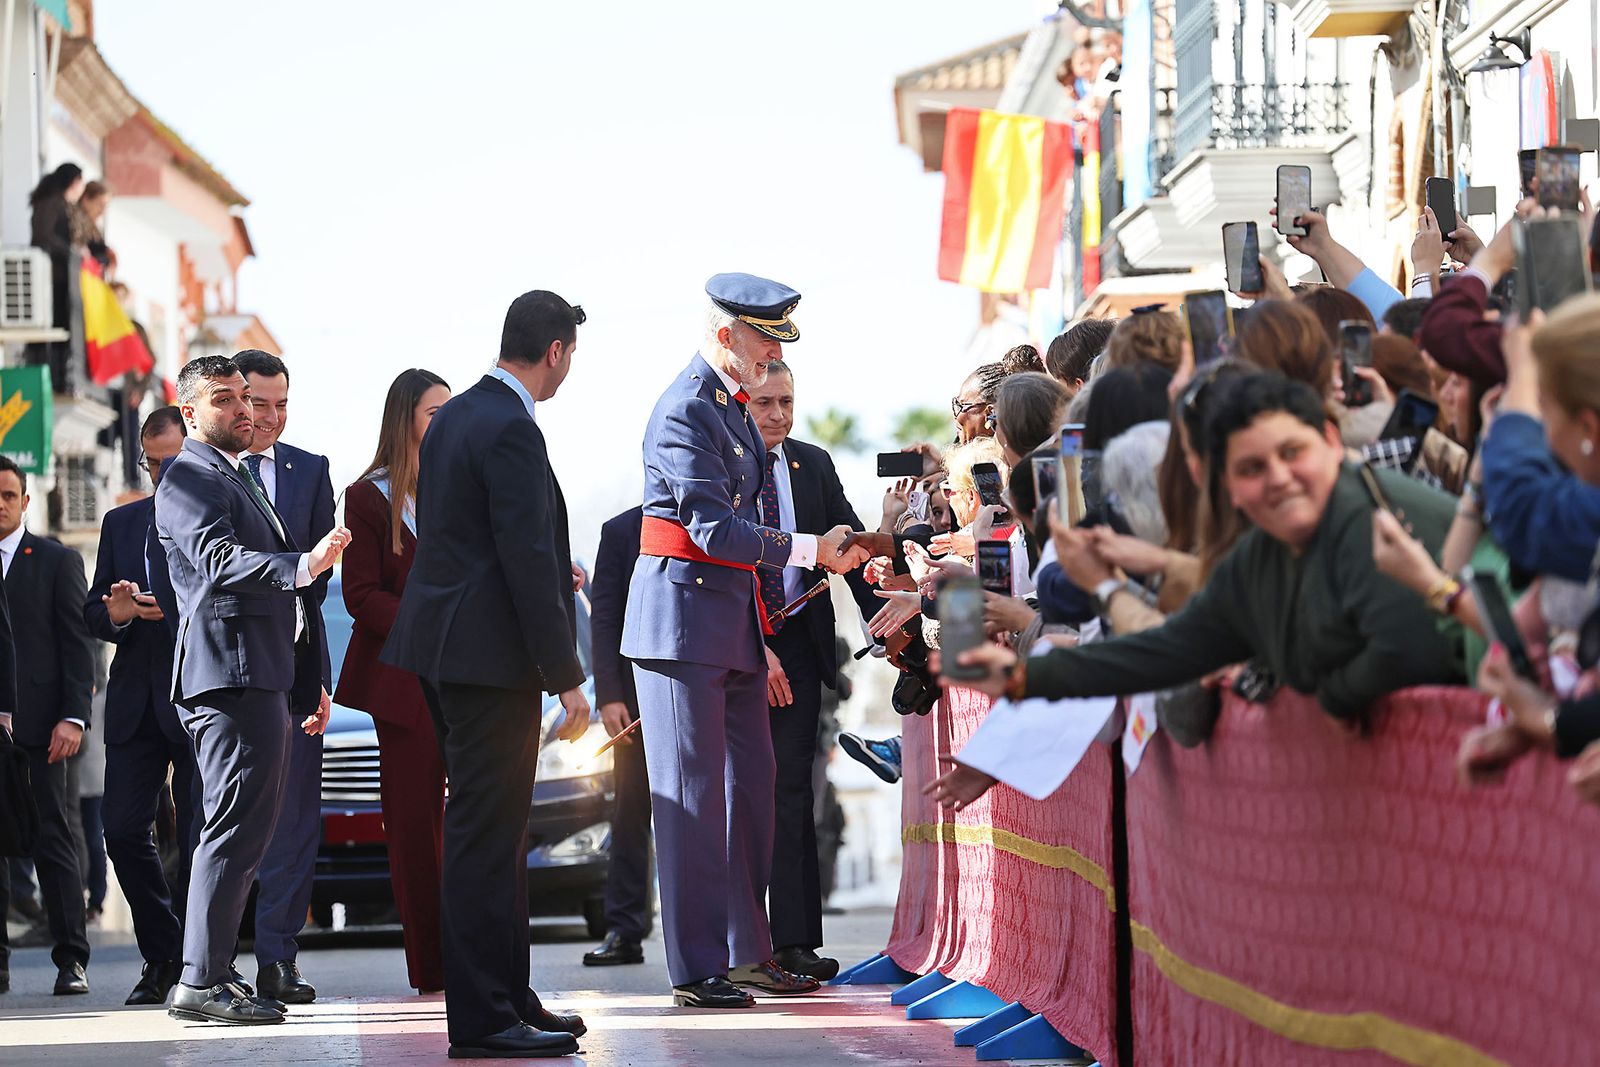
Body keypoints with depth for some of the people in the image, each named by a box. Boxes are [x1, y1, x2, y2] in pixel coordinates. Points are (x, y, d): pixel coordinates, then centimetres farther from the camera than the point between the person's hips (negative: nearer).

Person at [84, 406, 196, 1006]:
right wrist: (115, 613, -8)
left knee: (199, 838, -2)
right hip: (135, 702, 5)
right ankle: (161, 953, 14)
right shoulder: (121, 523, 16)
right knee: (124, 830, -1)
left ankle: (193, 962, 10)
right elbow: (93, 613, 13)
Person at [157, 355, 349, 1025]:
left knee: (241, 832, 11)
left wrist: (309, 683, 28)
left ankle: (211, 976, 15)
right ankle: (201, 983, -15)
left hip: (263, 682, 11)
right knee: (238, 829, -14)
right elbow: (220, 561, -24)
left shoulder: (237, 478, 25)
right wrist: (304, 565, -38)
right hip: (230, 676, -11)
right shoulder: (189, 479, -7)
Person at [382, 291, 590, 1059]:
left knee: (493, 830, 16)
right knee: (486, 835, -6)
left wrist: (552, 575, 31)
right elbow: (527, 562, -21)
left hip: (443, 649, 10)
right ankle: (482, 1019, -4)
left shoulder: (452, 417, 13)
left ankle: (508, 997, 23)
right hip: (489, 656, -10)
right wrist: (567, 678, -18)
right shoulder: (512, 431, -17)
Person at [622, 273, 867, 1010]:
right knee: (693, 795, -6)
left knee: (751, 784, 12)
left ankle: (747, 952, 19)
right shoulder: (686, 411, -14)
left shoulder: (732, 408, 17)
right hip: (685, 622, -10)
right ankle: (696, 969, -3)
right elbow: (715, 528, -21)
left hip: (734, 625, 10)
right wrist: (810, 551, -19)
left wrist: (763, 639, 19)